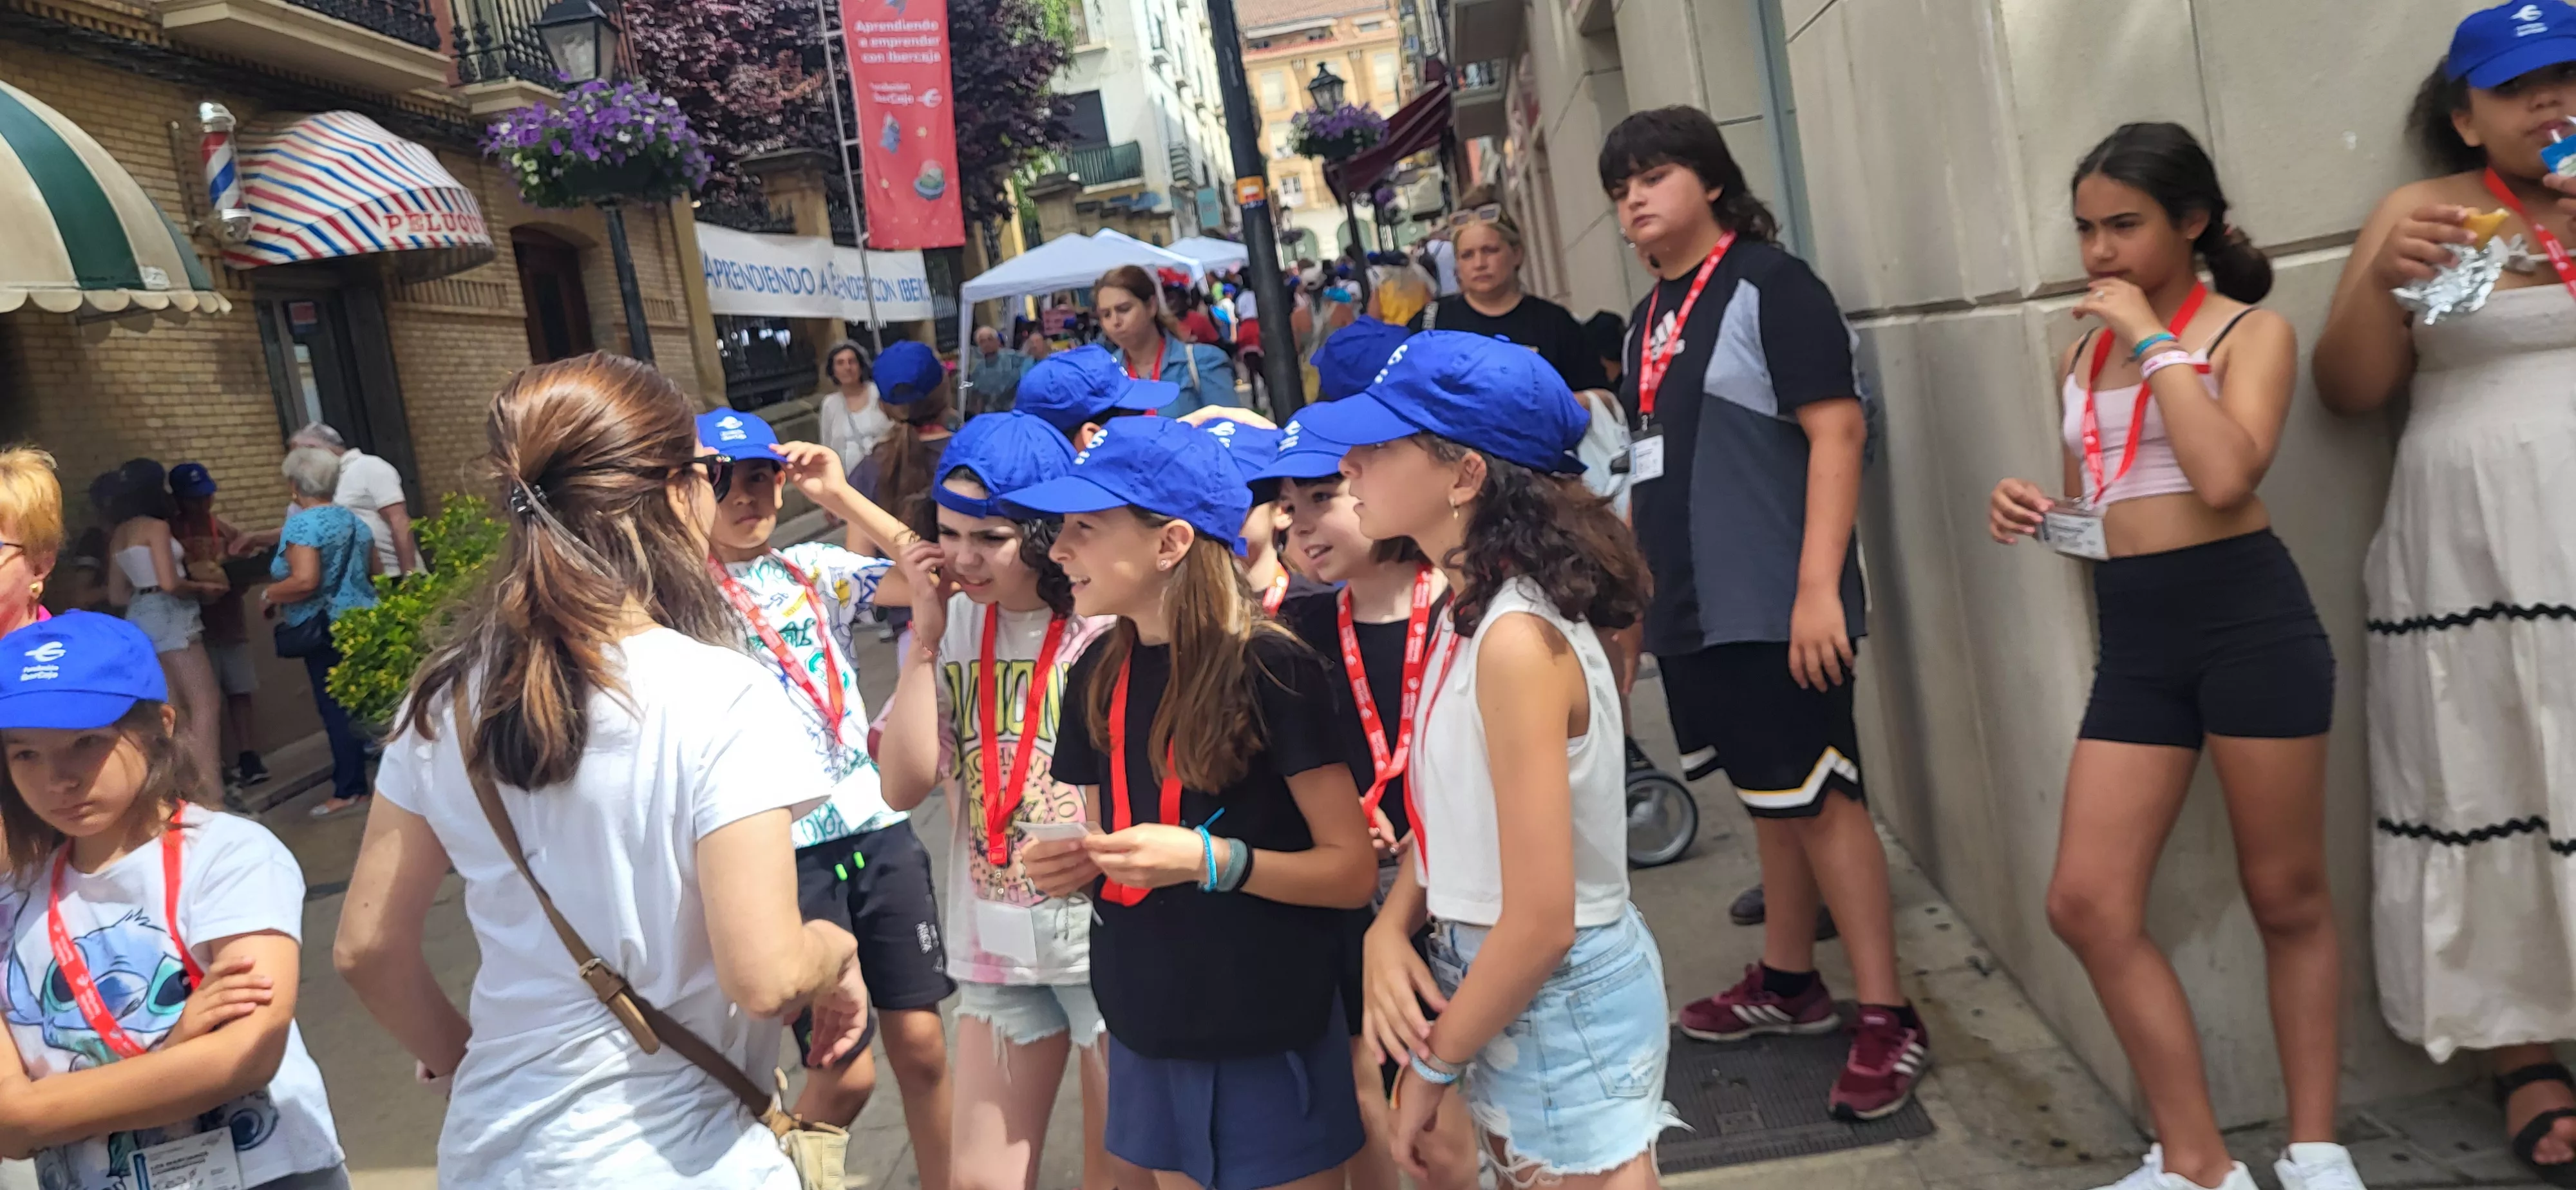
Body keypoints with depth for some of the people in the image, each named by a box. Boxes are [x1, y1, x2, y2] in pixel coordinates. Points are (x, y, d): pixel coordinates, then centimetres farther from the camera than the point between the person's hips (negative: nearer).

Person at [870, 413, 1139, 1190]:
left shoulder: (1113, 621, -15)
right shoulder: (953, 626, 1)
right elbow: (904, 785, -7)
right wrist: (926, 637, -10)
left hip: (1112, 937, -4)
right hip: (994, 946, 5)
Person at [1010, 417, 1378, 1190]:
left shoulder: (1270, 670, -16)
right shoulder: (1098, 675, 3)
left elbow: (1353, 871, -15)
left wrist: (1210, 859, -27)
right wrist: (1070, 866, -6)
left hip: (1269, 1042, -6)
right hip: (1147, 1036, 6)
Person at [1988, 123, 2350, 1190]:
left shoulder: (2251, 332, -2)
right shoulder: (2083, 351, 14)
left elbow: (2225, 475, -21)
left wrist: (2156, 339, -14)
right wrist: (2036, 512, 2)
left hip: (2246, 618, -5)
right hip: (2135, 640, 6)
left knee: (2287, 900, 7)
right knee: (2086, 903, -2)